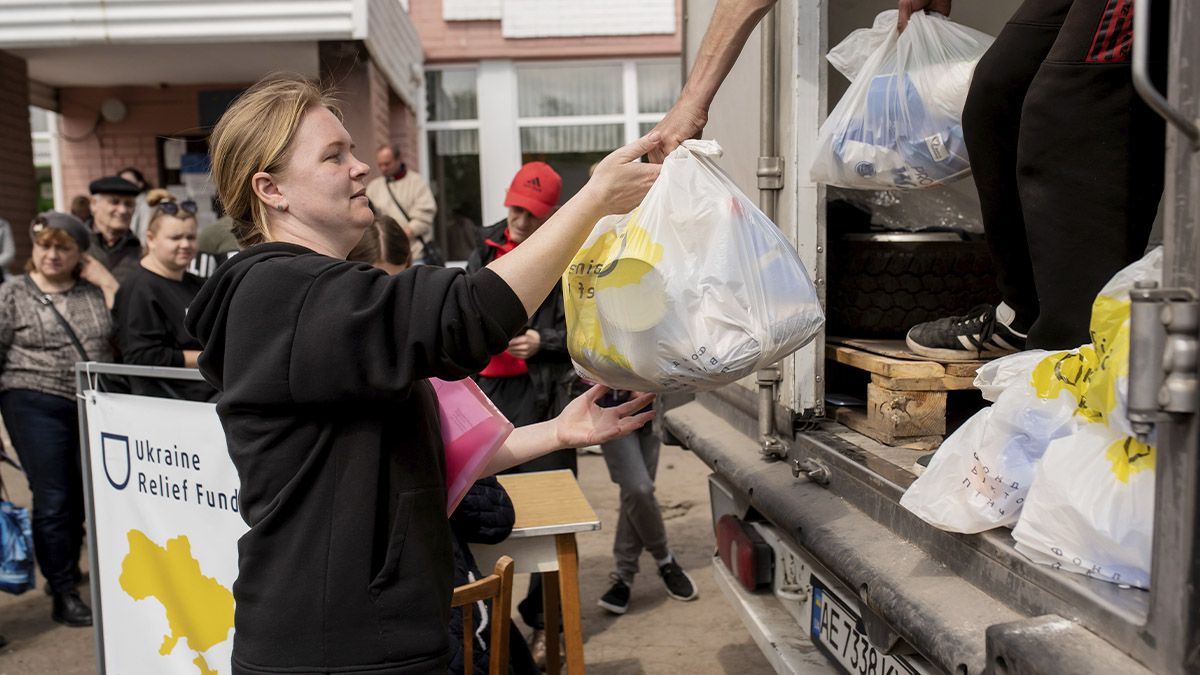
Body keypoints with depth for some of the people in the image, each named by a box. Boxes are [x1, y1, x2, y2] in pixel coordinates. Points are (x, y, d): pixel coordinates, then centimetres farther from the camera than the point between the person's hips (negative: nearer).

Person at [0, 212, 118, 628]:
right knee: (53, 501, -2)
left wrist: (105, 279, -4)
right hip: (36, 405, -3)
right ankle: (64, 596, 7)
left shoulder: (95, 290, 9)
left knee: (82, 498, 10)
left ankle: (68, 573, 29)